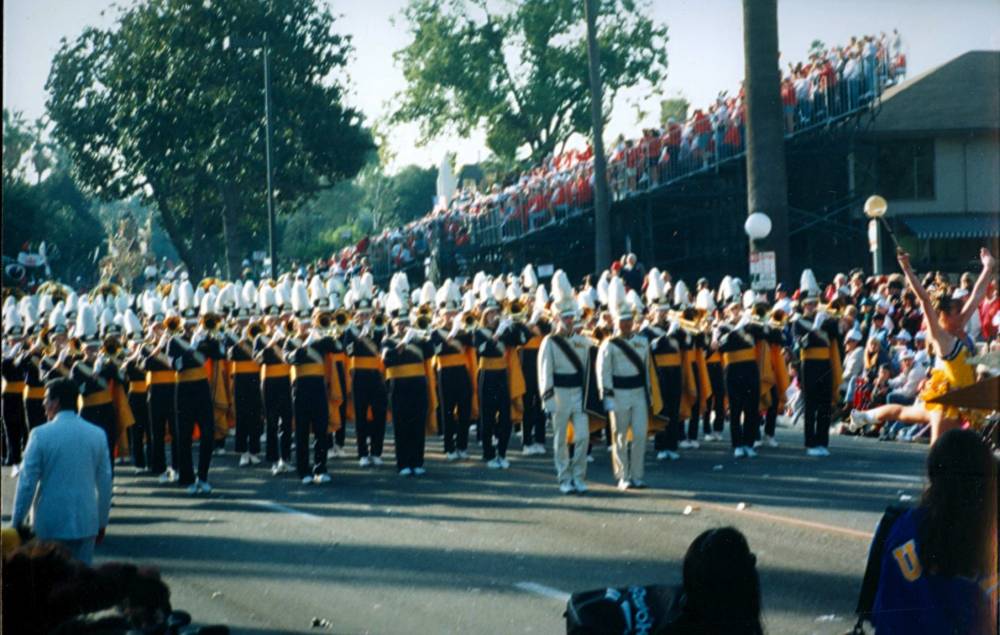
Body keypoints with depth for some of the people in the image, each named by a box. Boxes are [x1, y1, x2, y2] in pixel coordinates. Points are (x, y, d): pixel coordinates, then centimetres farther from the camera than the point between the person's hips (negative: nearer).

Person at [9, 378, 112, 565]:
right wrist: (102, 522, 16)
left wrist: (17, 523, 2)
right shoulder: (97, 435, 2)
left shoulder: (41, 435, -9)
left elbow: (27, 481, -7)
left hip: (51, 523, -3)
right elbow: (105, 483, 6)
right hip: (86, 523, 3)